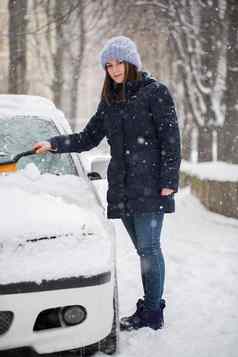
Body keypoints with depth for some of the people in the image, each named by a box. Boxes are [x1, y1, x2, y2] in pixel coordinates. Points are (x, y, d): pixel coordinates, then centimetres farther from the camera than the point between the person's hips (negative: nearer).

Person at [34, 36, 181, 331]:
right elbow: (89, 138, 22)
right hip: (121, 188, 6)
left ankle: (152, 314, -1)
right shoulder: (109, 100, 17)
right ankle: (152, 306, 14)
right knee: (144, 249, 9)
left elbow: (170, 139, -6)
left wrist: (169, 181, -12)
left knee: (148, 248, -6)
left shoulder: (155, 92, -2)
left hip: (149, 185, -6)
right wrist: (53, 144, 12)